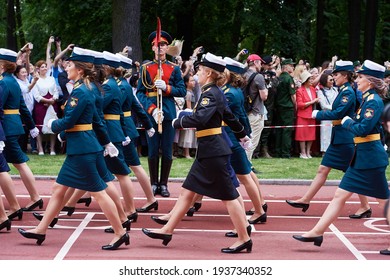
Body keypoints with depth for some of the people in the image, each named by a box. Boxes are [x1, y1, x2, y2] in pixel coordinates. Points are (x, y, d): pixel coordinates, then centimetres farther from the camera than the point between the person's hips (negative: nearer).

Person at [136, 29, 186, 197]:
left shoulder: (174, 69, 6)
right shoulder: (145, 68, 5)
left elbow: (182, 91, 3)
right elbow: (140, 92, 0)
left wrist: (166, 87, -15)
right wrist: (152, 109, -13)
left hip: (169, 113, 1)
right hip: (151, 114, 0)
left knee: (167, 151, 3)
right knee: (153, 150, 4)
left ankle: (164, 184, 11)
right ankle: (154, 183, 13)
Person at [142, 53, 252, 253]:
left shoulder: (211, 94, -17)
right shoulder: (214, 92, 13)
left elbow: (199, 118, -33)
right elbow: (229, 117, 26)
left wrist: (178, 122, -16)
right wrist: (242, 134, 41)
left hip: (214, 152, -10)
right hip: (207, 152, 10)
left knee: (228, 196, -3)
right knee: (187, 191, 12)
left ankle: (244, 239, 4)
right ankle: (168, 230, 17)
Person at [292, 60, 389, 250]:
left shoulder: (374, 101, -16)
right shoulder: (367, 99, 12)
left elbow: (363, 129, -24)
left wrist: (346, 121, -9)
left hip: (370, 157, -10)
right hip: (361, 156, 10)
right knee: (340, 195, 8)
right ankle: (317, 232, 9)